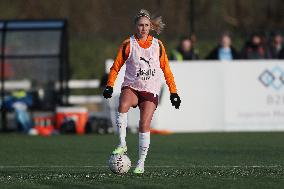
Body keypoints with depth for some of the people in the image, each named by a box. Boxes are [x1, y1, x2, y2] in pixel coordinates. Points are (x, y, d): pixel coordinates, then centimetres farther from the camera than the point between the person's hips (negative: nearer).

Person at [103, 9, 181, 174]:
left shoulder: (158, 45, 5)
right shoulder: (128, 44, 0)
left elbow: (166, 69, 11)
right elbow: (116, 66, 6)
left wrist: (173, 92, 8)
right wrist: (110, 86, -5)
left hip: (151, 91, 1)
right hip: (131, 87, -1)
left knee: (144, 125, -11)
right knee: (123, 106, -34)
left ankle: (141, 163, -1)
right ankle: (122, 144, -27)